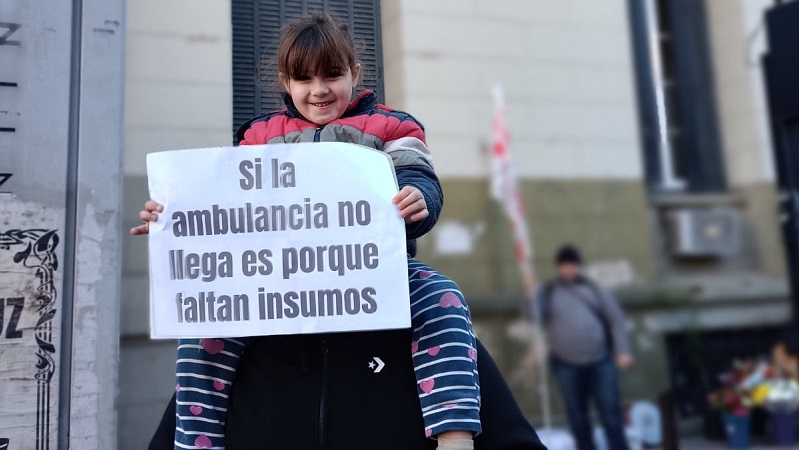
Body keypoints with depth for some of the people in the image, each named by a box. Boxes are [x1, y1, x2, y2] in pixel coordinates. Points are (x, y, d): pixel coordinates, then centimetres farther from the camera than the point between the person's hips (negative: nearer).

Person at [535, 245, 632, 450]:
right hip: (567, 365, 0)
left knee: (611, 415, 2)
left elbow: (616, 320, 5)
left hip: (601, 361, 0)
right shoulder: (546, 293, 7)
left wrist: (622, 351, -4)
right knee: (577, 417, 7)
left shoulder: (595, 289, 8)